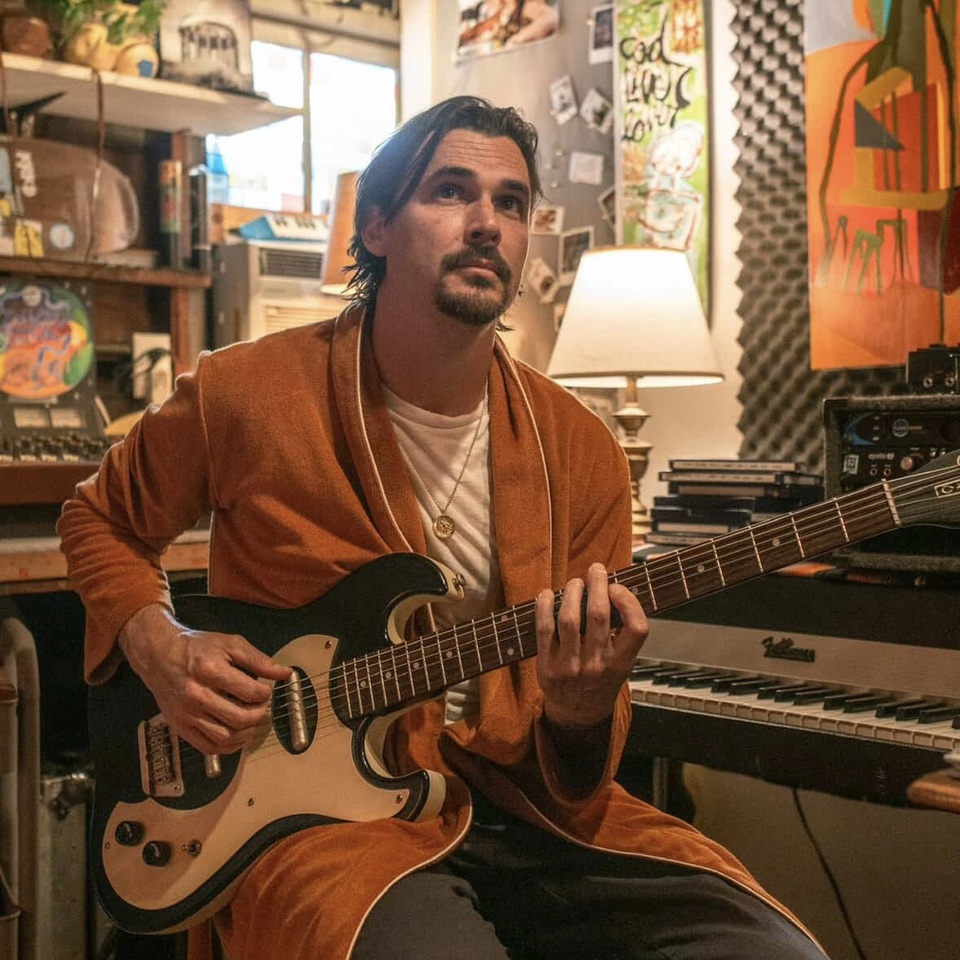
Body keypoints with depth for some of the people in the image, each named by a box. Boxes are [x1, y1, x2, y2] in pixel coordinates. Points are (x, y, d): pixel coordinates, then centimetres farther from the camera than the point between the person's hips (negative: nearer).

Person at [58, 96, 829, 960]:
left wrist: (581, 707, -19)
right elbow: (100, 520, 14)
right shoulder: (245, 395, -5)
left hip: (525, 804, 4)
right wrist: (159, 647, -5)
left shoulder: (580, 450, 1)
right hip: (323, 803, -4)